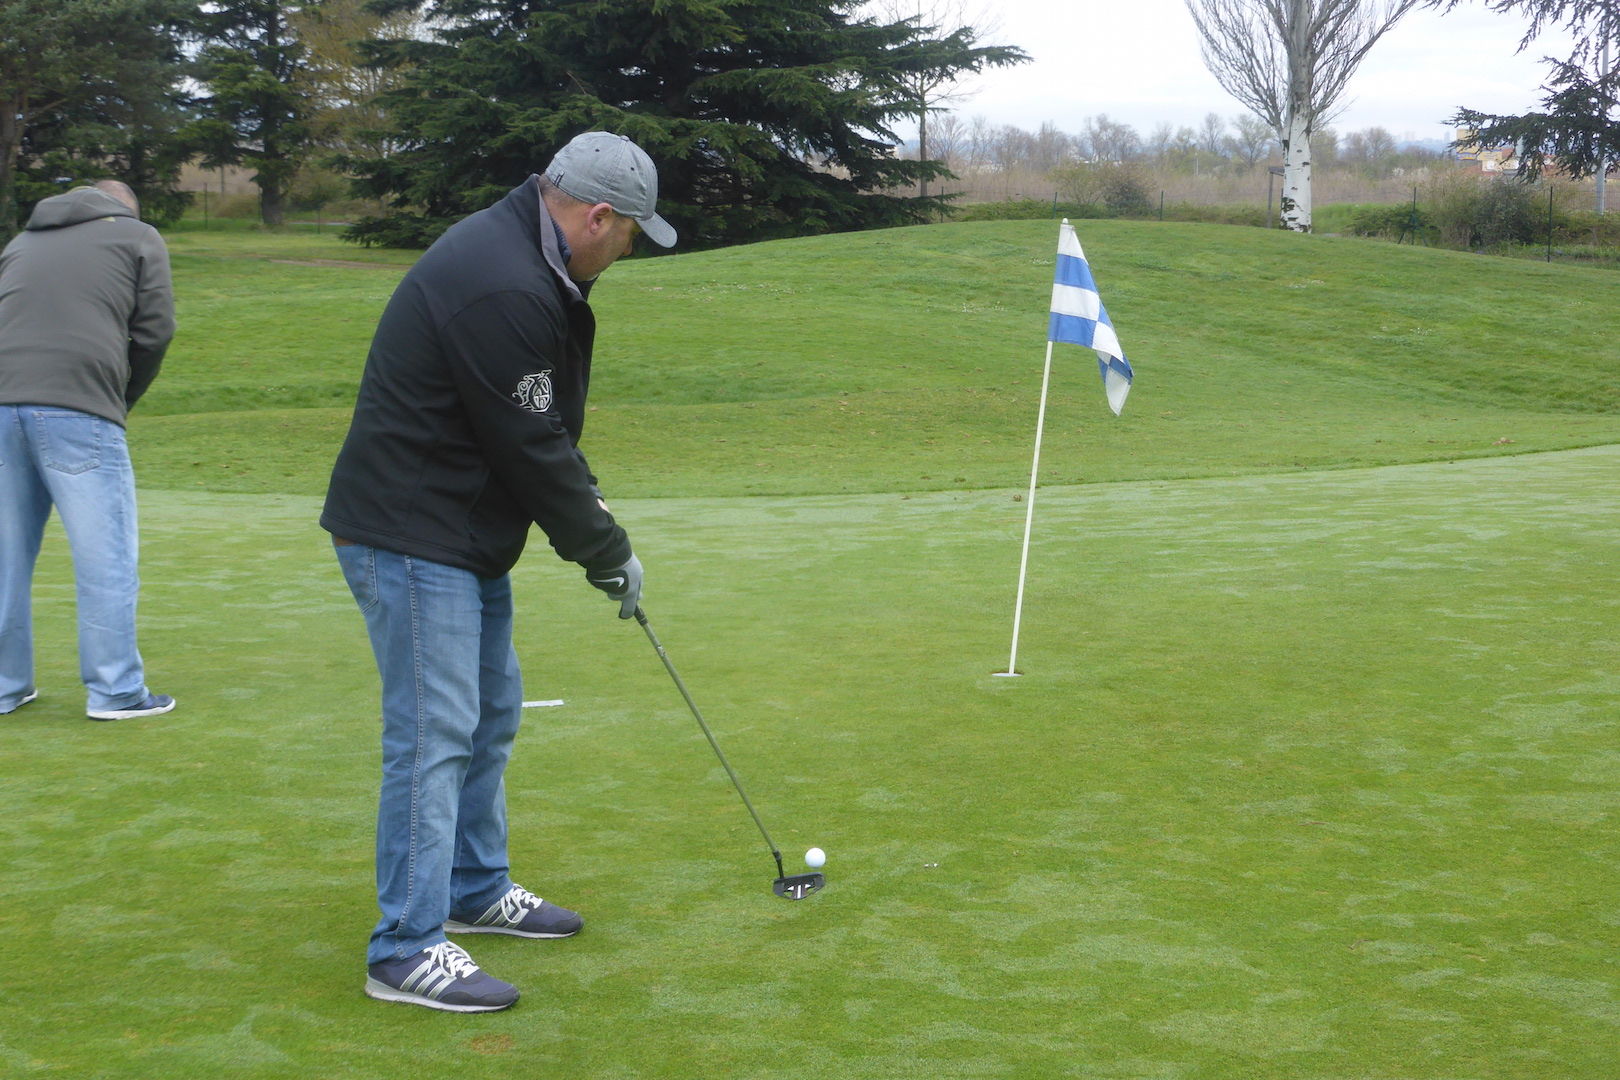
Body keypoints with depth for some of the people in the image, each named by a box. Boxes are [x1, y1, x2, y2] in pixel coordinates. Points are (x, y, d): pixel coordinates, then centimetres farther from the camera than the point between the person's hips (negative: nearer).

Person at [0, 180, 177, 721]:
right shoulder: (139, 237, 15)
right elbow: (154, 331, 6)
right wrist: (122, 400, 17)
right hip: (79, 409, -5)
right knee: (106, 557, 2)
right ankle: (115, 691, 4)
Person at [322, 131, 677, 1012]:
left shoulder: (523, 259, 10)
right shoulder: (502, 289, -25)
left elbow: (545, 431, 15)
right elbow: (529, 448, -21)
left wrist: (589, 516, 7)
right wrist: (606, 550, -9)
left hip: (463, 532, 11)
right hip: (411, 537, -11)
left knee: (490, 711, 19)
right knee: (435, 730, -9)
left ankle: (475, 891, 33)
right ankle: (407, 951, -4)